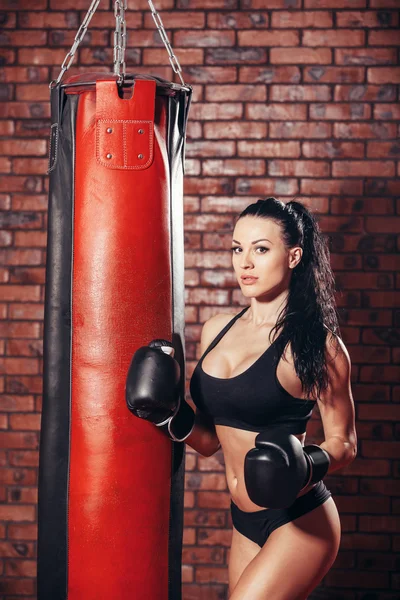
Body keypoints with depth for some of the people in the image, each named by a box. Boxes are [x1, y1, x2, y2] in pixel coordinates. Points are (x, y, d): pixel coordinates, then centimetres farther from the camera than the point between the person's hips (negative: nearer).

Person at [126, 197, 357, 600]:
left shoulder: (315, 344, -13)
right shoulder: (216, 331, 4)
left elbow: (344, 442, -5)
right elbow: (210, 439, 10)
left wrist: (306, 466, -24)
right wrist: (171, 416, -8)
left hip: (298, 522, -6)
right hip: (245, 522, 6)